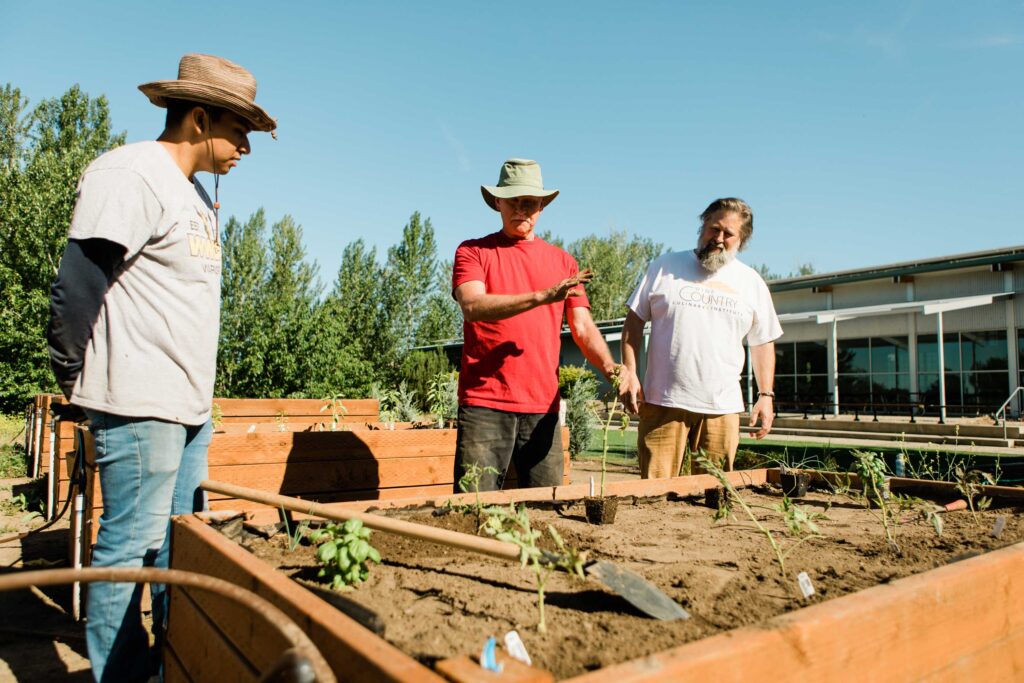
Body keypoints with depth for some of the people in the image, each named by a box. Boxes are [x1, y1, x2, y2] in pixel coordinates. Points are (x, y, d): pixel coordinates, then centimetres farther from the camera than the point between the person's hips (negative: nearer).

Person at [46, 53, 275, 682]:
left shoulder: (197, 196, 18)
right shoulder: (131, 174, -11)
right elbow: (76, 287, -16)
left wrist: (196, 390, 16)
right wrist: (73, 377, -7)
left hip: (190, 405, 10)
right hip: (139, 405, -9)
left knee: (182, 542, 16)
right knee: (131, 547, -1)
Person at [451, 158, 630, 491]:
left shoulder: (563, 262, 15)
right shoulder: (473, 252, 5)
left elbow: (583, 328, 9)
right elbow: (473, 306, -13)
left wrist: (611, 369, -9)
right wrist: (542, 296, -23)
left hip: (543, 407, 3)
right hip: (484, 404, -3)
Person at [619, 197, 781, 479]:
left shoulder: (752, 282, 12)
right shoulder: (665, 266, 6)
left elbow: (763, 342, 17)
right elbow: (634, 321, 5)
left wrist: (766, 395, 9)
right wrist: (629, 376, -4)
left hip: (722, 408, 2)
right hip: (663, 402, -2)